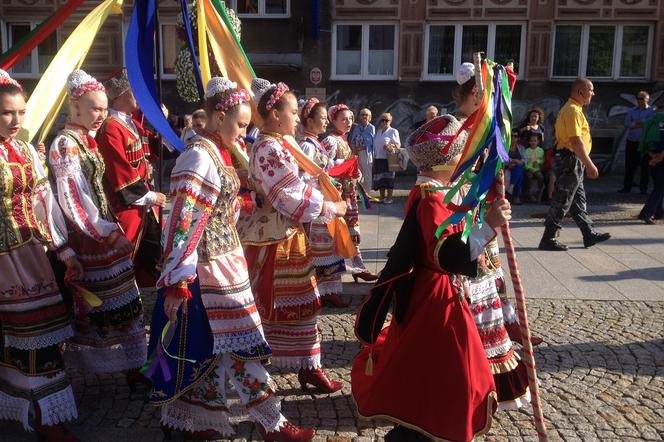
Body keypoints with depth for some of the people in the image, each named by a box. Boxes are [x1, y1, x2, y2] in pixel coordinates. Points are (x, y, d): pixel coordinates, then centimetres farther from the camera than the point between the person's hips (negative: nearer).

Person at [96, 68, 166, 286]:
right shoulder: (110, 128, -17)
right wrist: (150, 196, -14)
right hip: (125, 208, -9)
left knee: (156, 253, 17)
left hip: (145, 206, 9)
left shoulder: (133, 124, 11)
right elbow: (121, 174, -21)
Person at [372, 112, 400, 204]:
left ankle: (389, 198, -1)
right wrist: (374, 157, 12)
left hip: (388, 159, -6)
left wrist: (390, 146, -21)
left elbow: (398, 145, -2)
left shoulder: (393, 131, 1)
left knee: (388, 178, -6)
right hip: (378, 159, 6)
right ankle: (382, 197, 12)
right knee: (379, 178, 4)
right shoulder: (378, 131, 17)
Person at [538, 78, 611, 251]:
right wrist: (590, 165, -24)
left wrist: (586, 164, 23)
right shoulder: (573, 110, -16)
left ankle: (589, 235, 24)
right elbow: (576, 141, -24)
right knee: (562, 202, -5)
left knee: (578, 200, 15)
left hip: (573, 162, 11)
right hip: (571, 161, -11)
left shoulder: (573, 109, 17)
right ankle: (548, 240, 1)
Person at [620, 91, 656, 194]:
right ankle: (627, 186, 9)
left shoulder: (651, 111, 1)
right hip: (631, 142, 3)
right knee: (629, 165, 4)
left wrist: (637, 122, -14)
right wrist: (643, 124, -13)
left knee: (645, 166, 2)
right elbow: (627, 123, -4)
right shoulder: (632, 111, 11)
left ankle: (644, 188, 10)